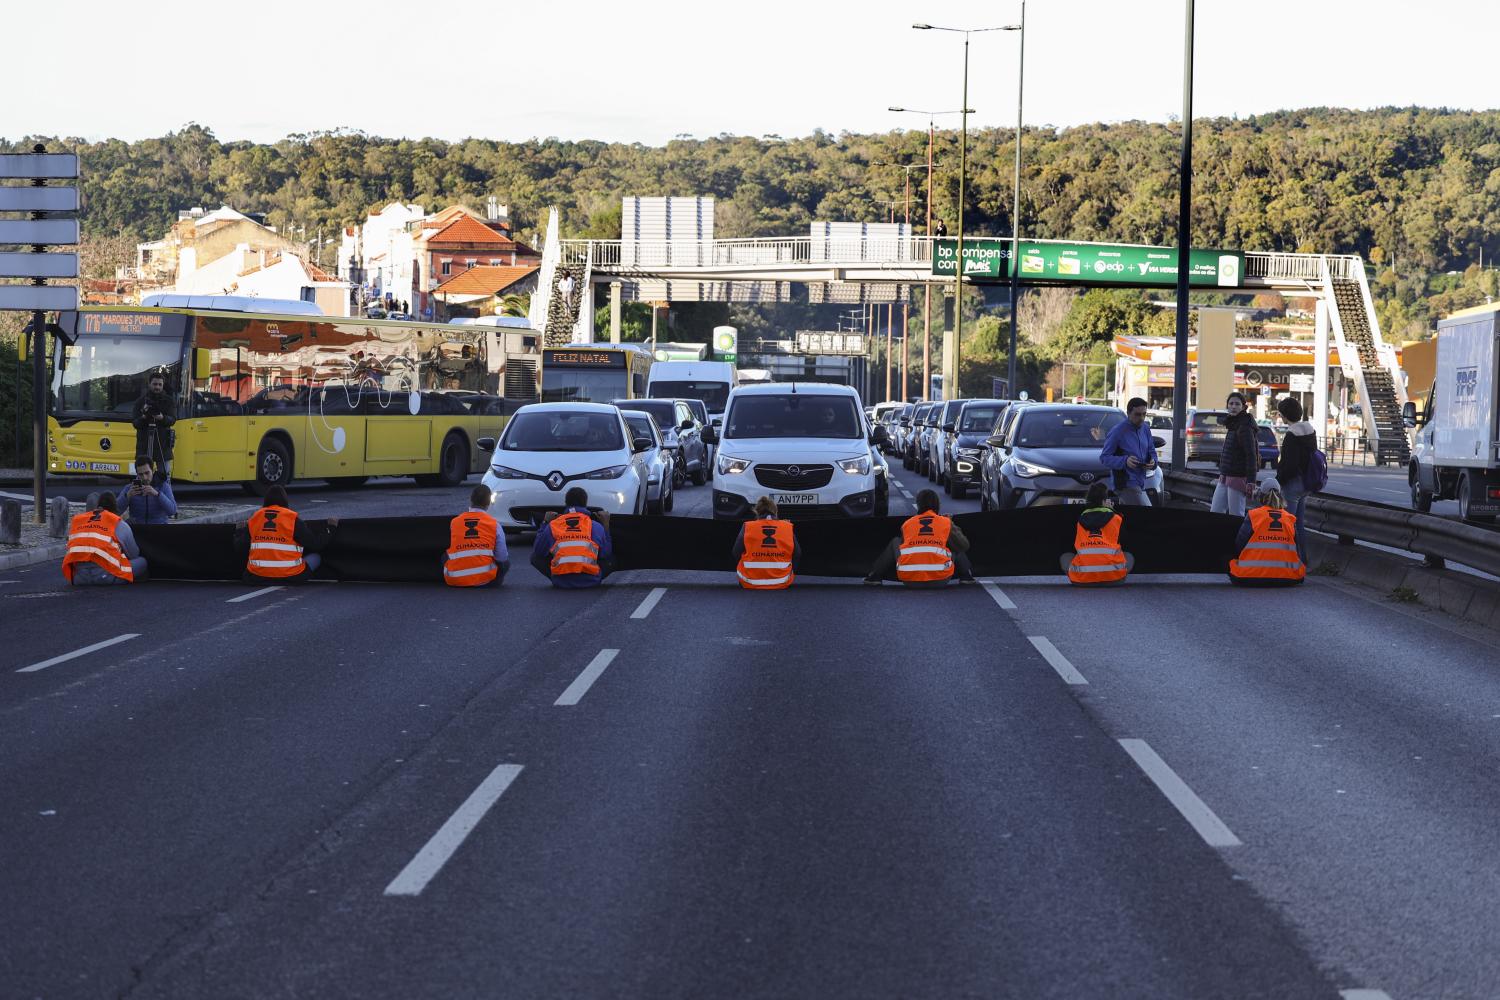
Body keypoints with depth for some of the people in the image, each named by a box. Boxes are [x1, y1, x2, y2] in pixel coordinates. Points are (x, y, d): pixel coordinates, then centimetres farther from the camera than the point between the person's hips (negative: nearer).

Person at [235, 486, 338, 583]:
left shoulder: (254, 518, 4)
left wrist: (240, 531, 30)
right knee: (316, 558, 19)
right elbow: (315, 544, -3)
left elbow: (240, 546, 9)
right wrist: (330, 527, 12)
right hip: (289, 576, -4)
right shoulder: (293, 519, -6)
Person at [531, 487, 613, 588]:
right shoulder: (596, 526, 0)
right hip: (589, 582, 1)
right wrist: (606, 525, 18)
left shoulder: (553, 526, 1)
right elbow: (606, 556, 12)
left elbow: (537, 552, 14)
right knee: (613, 558, 21)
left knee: (535, 558, 21)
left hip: (560, 582, -1)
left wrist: (545, 523, 22)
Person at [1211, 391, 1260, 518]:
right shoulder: (1231, 424, 14)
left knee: (1236, 516, -5)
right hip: (1225, 478, 9)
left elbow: (1251, 456, -18)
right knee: (1215, 512, 10)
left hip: (1238, 478, -9)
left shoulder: (1245, 427, -14)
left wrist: (1251, 482, -24)